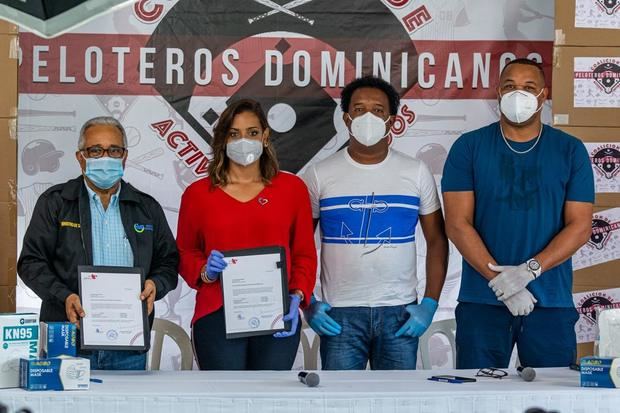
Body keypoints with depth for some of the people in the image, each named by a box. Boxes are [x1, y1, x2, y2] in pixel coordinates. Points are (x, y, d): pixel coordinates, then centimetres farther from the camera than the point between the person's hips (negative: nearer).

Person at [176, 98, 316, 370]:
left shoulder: (292, 188, 10)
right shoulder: (198, 193, 8)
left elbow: (305, 254, 11)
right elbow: (184, 252, 13)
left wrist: (298, 296, -4)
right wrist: (205, 271, -8)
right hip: (216, 316, -1)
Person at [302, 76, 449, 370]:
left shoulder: (416, 173, 6)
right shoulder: (320, 175, 3)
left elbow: (437, 241, 8)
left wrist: (430, 304, -2)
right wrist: (307, 304, -4)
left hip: (399, 313, 1)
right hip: (338, 315, -1)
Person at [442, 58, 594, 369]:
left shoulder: (570, 151, 6)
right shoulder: (469, 148, 4)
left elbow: (580, 226, 1)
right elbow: (458, 224, -3)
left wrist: (529, 269, -13)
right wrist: (500, 281, -13)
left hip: (552, 303, 1)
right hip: (482, 303, -1)